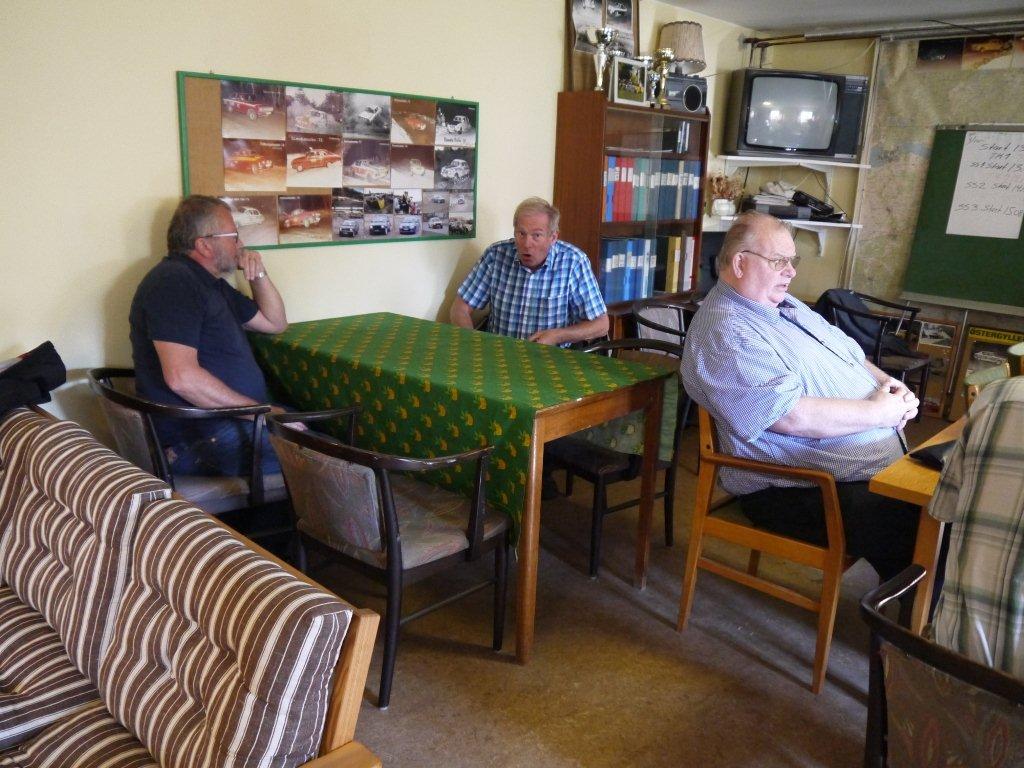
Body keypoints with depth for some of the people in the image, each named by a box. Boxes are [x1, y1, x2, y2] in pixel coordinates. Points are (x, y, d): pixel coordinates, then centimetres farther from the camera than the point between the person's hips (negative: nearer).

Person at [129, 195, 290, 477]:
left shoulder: (212, 284, 20)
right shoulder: (174, 281, -13)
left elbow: (275, 323, 30)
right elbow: (182, 377, -25)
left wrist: (259, 274, 12)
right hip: (198, 439, -10)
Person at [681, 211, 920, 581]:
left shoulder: (783, 304, 15)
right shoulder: (725, 333, -17)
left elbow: (850, 354, 24)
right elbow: (793, 416, -24)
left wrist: (886, 382, 3)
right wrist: (879, 412, -13)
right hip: (805, 490, -10)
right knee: (913, 528, -24)